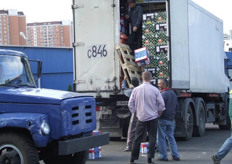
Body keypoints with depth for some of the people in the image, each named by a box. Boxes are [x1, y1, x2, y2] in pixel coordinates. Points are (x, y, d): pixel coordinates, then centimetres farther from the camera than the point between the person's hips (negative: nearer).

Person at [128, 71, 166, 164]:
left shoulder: (136, 90, -1)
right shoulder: (155, 90, -6)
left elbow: (130, 104, 3)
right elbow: (161, 104, -4)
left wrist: (135, 112, 16)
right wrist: (158, 114, 11)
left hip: (141, 117, 2)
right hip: (153, 118, -2)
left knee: (137, 138, 7)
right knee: (152, 138, 5)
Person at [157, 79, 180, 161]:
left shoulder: (163, 94, -16)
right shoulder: (173, 93, 12)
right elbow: (177, 106, 18)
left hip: (163, 119, -8)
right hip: (171, 119, 8)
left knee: (161, 138, 1)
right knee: (171, 137, 14)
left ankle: (163, 156, 2)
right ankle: (175, 155, 11)